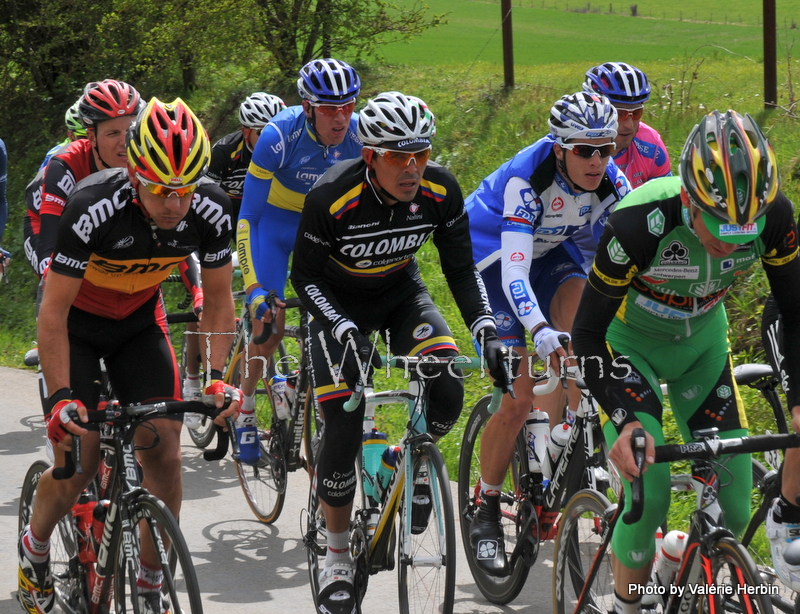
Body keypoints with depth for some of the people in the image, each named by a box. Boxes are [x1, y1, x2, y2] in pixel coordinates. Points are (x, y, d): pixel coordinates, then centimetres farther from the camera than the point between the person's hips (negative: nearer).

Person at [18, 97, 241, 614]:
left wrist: (218, 376, -21)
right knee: (80, 458, -10)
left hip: (139, 320, 3)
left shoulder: (212, 210, -24)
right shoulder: (94, 208, -36)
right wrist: (62, 397, -35)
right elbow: (54, 310, -29)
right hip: (77, 323, -3)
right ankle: (34, 548, 21)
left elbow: (219, 298, -9)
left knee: (164, 451, -9)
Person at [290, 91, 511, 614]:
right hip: (340, 304, -3)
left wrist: (487, 332, -26)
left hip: (401, 293, 3)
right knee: (344, 428, -14)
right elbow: (307, 278, -20)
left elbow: (461, 269, -11)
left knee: (447, 392, -22)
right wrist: (348, 333, -35)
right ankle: (337, 560, 3)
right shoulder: (332, 198, -31)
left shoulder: (441, 192, -22)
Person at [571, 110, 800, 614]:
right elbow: (587, 335, -30)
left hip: (702, 341, 4)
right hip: (629, 342, -4)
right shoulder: (640, 224, -39)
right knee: (650, 495, -22)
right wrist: (624, 422, -43)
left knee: (734, 508, -5)